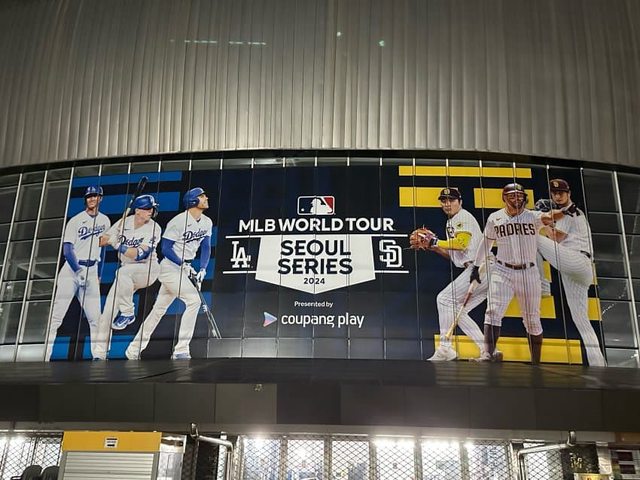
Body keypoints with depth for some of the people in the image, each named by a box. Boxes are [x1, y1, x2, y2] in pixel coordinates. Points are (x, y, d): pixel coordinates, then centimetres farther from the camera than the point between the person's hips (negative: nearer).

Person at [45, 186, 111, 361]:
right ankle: (44, 356, -5)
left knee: (95, 318, 2)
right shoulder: (75, 221, -5)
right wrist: (80, 273, -19)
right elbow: (67, 251, -10)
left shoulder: (104, 220, 10)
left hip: (92, 271, 4)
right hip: (71, 269, -4)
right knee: (56, 316, -7)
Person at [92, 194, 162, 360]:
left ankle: (128, 313, -16)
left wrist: (117, 245, -27)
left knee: (123, 272, -36)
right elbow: (103, 239, 7)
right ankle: (99, 354, 4)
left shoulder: (154, 229, -14)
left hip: (148, 270, -5)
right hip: (126, 275, 5)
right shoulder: (124, 222, -1)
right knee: (109, 308, -5)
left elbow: (141, 255, -24)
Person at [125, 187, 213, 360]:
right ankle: (181, 350, -15)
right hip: (171, 267, -8)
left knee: (159, 309, 13)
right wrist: (184, 266, -20)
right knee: (194, 300, -20)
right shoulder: (178, 221, -16)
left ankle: (134, 350, 24)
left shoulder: (207, 222, 6)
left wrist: (202, 269, -6)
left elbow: (206, 247, 8)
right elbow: (166, 248, -14)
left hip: (184, 269, 8)